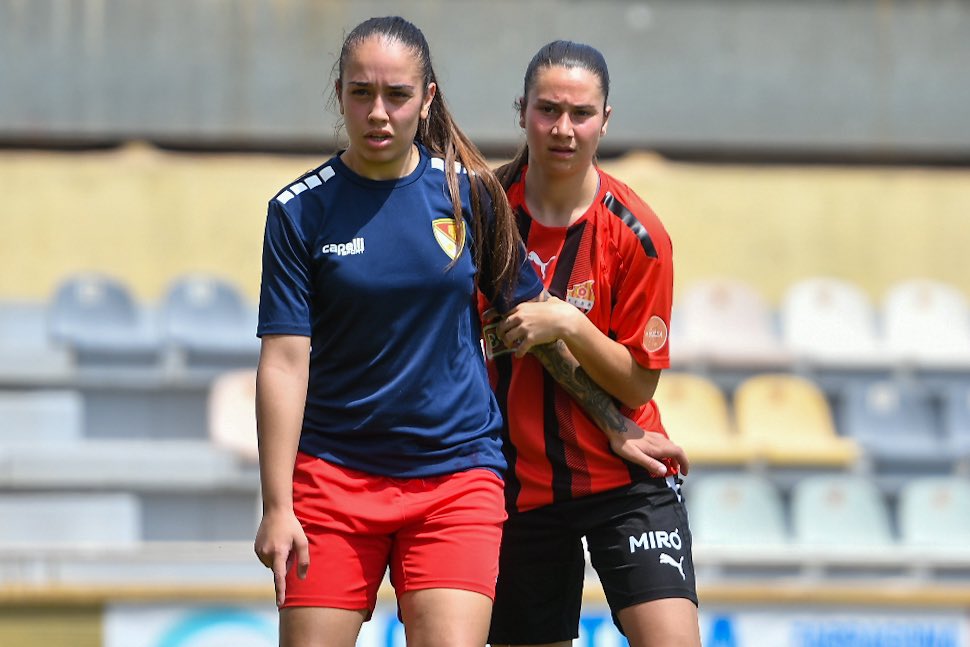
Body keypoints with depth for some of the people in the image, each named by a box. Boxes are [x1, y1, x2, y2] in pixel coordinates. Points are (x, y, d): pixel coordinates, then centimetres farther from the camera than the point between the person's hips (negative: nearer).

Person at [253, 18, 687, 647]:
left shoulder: (470, 192, 2)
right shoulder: (301, 210, -3)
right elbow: (285, 360, -7)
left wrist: (614, 423, 17)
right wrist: (277, 506, -12)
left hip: (456, 470, 1)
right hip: (332, 471, -1)